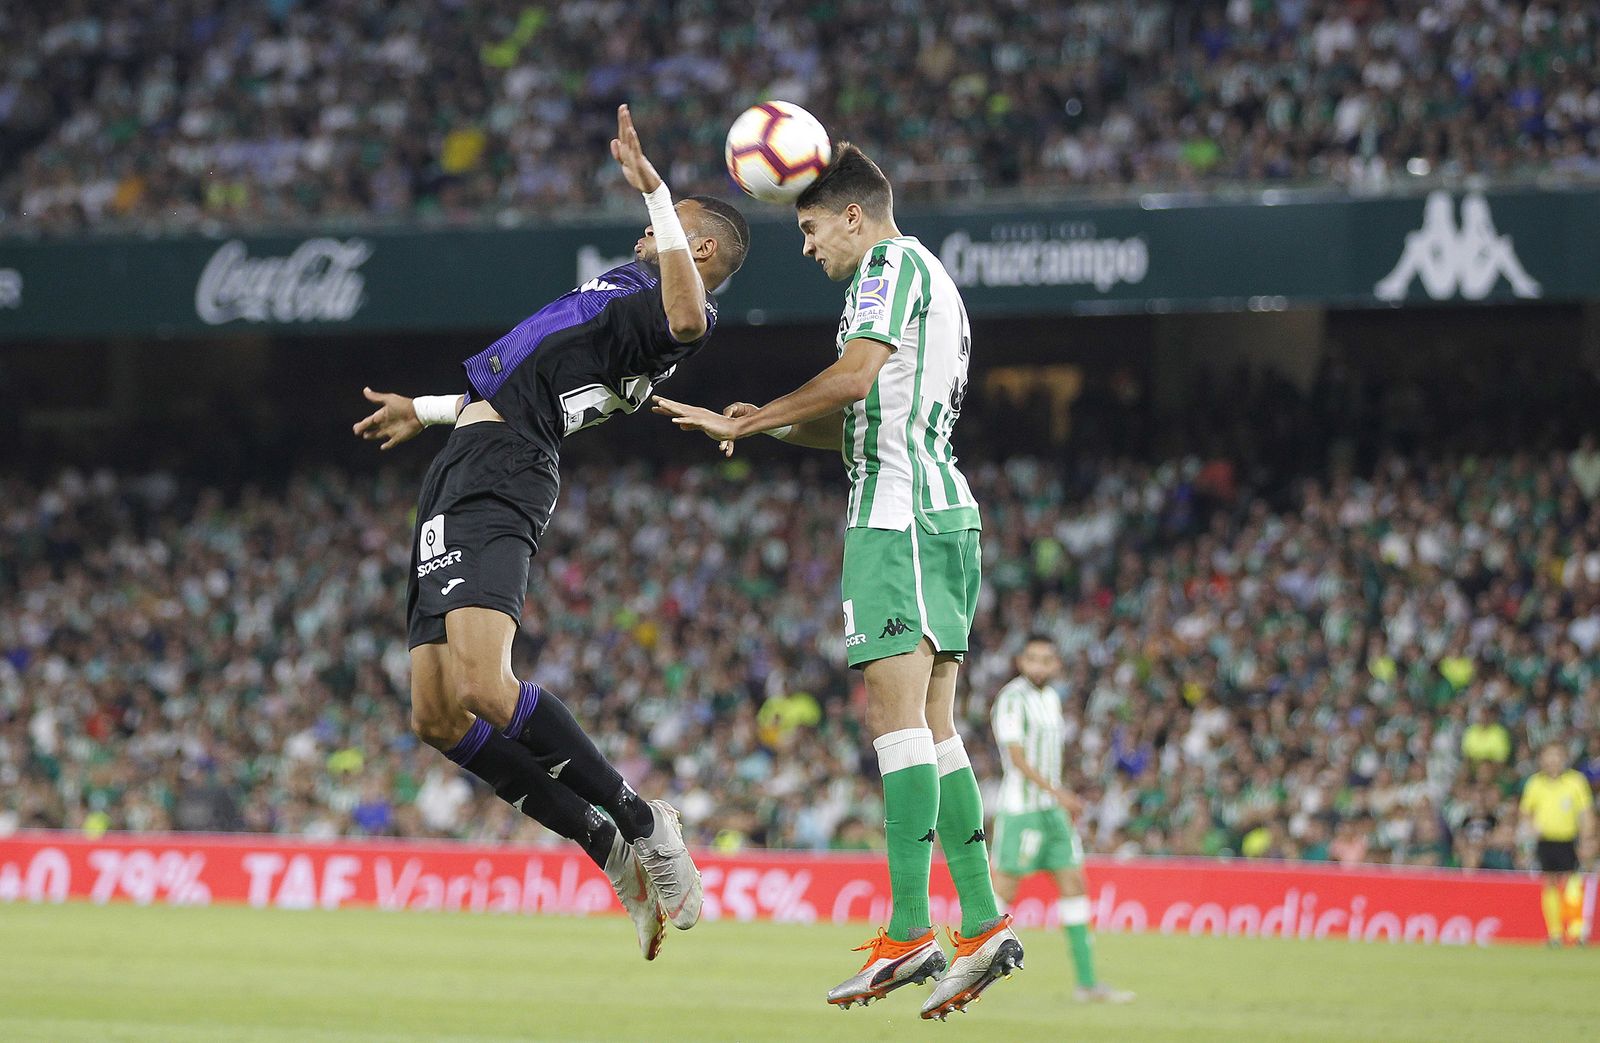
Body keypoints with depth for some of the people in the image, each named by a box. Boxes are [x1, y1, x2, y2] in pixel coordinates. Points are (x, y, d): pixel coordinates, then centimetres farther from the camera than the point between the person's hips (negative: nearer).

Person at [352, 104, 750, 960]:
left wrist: (653, 190, -32)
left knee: (482, 688, -28)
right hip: (460, 477, 10)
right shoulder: (622, 294, 27)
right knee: (436, 717, 2)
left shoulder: (661, 307, -3)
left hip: (498, 477, -10)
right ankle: (615, 852, 7)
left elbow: (689, 318, -31)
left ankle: (640, 823, -14)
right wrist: (427, 413, 53)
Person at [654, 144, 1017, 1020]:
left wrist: (745, 422, -10)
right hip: (944, 510, 10)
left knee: (896, 709, -16)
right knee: (933, 725, 6)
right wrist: (772, 426, 23)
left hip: (897, 507, -10)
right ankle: (982, 924, 0)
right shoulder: (935, 285, 28)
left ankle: (907, 930, -23)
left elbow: (857, 376, -16)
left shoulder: (891, 264, -2)